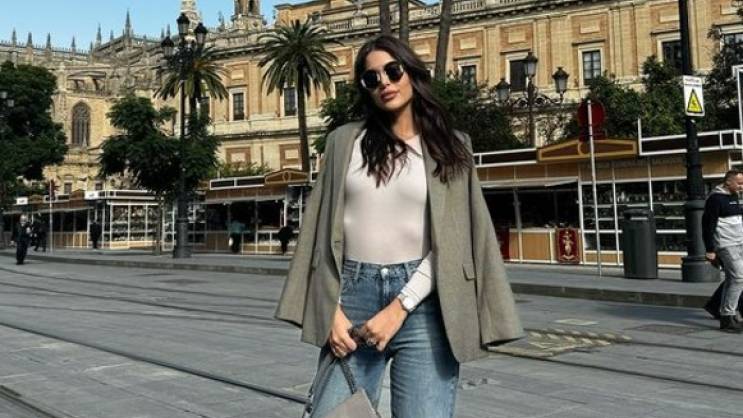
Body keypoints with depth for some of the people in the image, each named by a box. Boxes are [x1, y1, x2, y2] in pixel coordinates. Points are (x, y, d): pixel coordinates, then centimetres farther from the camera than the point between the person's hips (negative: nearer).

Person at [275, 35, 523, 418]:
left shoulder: (450, 146, 7)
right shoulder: (344, 141, 10)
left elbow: (451, 240, -1)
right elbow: (321, 230, 7)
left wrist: (399, 307, -10)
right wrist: (332, 309, -2)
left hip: (422, 301, -1)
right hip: (354, 293, 1)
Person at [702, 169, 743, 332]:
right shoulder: (715, 198, -12)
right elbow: (708, 225, -15)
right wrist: (710, 250, -18)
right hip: (725, 245, -9)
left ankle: (726, 317, 16)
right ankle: (727, 318, -8)